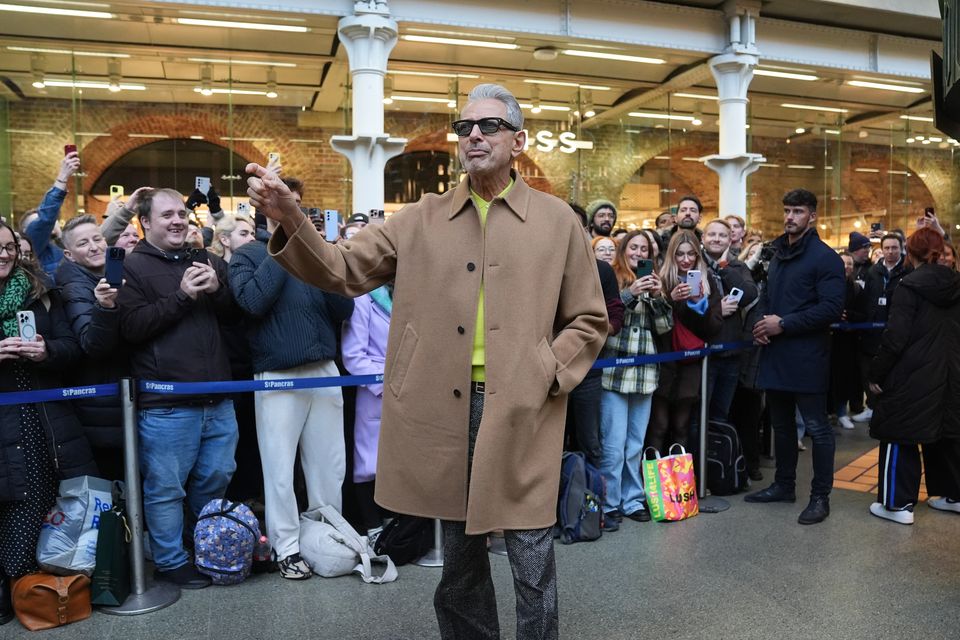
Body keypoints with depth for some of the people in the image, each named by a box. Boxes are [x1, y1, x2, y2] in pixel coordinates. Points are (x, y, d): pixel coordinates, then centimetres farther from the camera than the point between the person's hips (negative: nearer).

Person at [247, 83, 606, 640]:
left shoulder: (556, 219, 4)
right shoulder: (423, 219, 8)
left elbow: (588, 319, 6)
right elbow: (345, 270, 3)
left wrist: (544, 373, -8)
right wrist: (290, 218, -13)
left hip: (522, 410, -2)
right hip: (446, 407, 2)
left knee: (531, 560, 7)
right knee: (460, 553, 17)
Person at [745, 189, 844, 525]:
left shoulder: (824, 257, -10)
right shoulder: (778, 254, 16)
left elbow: (831, 308, -19)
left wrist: (783, 324, -18)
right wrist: (761, 322, 4)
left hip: (807, 358, -8)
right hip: (775, 355, 8)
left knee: (817, 428, 2)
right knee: (781, 425, 17)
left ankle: (820, 497, 13)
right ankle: (784, 485, 30)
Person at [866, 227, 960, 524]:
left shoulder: (910, 286, -13)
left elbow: (895, 338, -17)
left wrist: (876, 373, -10)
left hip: (913, 376, -7)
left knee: (899, 435, 0)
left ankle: (899, 504, 3)